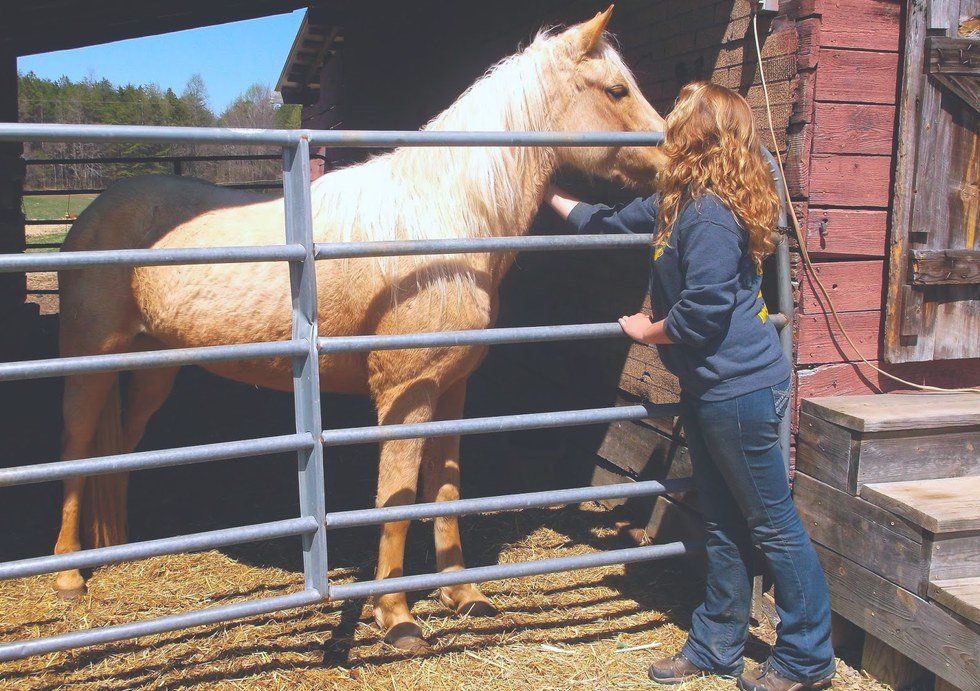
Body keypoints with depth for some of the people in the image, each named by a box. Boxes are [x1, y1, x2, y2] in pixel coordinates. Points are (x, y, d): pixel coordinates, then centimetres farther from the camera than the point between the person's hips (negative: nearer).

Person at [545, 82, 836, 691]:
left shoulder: (711, 214, -20)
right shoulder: (678, 202, 11)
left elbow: (703, 311, -24)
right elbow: (613, 224, 27)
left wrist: (648, 330, -6)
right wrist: (556, 198, 35)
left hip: (740, 389, -10)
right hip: (711, 388, 10)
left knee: (773, 525, 3)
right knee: (724, 525, 17)